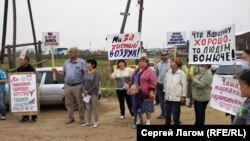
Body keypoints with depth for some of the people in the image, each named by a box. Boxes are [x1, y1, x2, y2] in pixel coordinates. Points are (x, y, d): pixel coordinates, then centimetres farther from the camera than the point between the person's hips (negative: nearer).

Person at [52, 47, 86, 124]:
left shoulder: (81, 62, -2)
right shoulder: (66, 62, 12)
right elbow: (63, 73, 16)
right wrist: (56, 71, -2)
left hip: (78, 86, -4)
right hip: (67, 86, 4)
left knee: (80, 103, 3)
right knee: (68, 103, 9)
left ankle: (81, 118, 16)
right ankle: (70, 118, 22)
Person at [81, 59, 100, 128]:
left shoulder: (96, 73, -10)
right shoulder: (85, 72, 6)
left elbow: (95, 85, -15)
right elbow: (83, 82, 7)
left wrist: (88, 92, -14)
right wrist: (84, 90, -8)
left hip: (93, 93, -5)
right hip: (86, 92, 5)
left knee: (94, 108, 2)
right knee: (88, 108, 11)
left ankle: (96, 122, 11)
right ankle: (88, 122, 19)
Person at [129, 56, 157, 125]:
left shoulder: (149, 71, -11)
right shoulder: (136, 70, 11)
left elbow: (153, 82, -15)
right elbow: (131, 80, 19)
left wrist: (151, 91, -19)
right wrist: (130, 88, 16)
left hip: (146, 93, -6)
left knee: (147, 107, 4)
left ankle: (148, 121, 18)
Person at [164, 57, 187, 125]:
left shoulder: (181, 73, -10)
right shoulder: (168, 72, 5)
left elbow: (184, 85, -8)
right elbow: (165, 82, 15)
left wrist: (183, 95, -7)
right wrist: (165, 90, 16)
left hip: (177, 97, -5)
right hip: (168, 96, 5)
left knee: (176, 113, 5)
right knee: (168, 112, 15)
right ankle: (167, 123, 29)